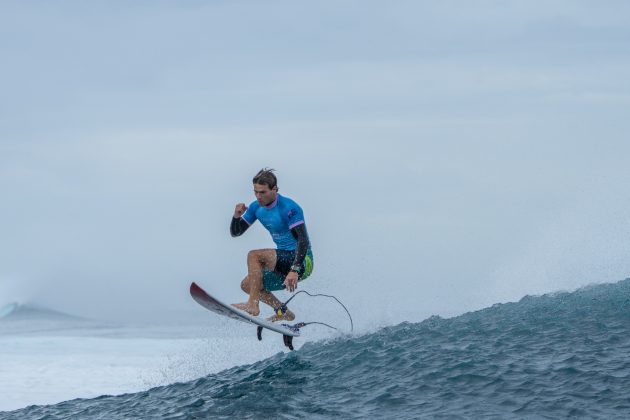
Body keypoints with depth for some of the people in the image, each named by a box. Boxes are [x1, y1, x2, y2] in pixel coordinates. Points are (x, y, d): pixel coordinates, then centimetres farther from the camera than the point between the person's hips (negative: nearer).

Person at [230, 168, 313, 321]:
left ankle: (253, 305, -28)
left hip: (301, 262, -9)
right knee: (247, 285, 5)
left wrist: (295, 270, -40)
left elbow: (303, 241, -28)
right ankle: (284, 312, 13)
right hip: (284, 260, 9)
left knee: (254, 255, -23)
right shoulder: (256, 207, 4)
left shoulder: (289, 208, -20)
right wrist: (236, 216, -12)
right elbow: (235, 233, 12)